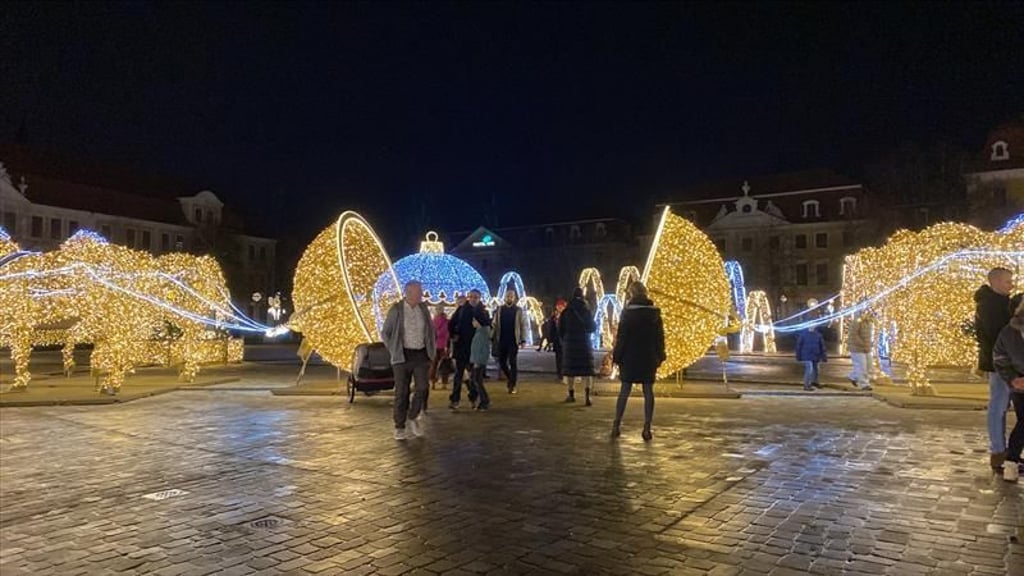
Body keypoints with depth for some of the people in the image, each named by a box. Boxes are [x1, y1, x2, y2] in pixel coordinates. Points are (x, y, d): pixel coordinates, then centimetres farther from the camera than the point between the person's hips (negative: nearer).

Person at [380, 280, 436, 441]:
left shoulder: (423, 309, 6)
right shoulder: (396, 310, -5)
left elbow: (430, 331, 19)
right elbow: (385, 333, 2)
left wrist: (431, 350, 11)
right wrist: (394, 351, -2)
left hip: (422, 355, 3)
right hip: (403, 356, -3)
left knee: (422, 387, -10)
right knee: (402, 392, 0)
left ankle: (413, 417, 13)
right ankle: (400, 428, 11)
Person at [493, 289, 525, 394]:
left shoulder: (518, 310, 1)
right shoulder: (499, 309, 6)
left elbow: (521, 325, -1)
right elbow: (495, 324, 4)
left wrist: (522, 339, -7)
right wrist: (493, 337, -3)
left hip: (513, 340, -2)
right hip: (502, 340, 3)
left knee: (513, 362, -2)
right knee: (501, 361, 6)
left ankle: (512, 385, 4)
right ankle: (509, 378, 30)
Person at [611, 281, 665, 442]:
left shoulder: (627, 312, -8)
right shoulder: (655, 313, 3)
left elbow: (621, 337, -9)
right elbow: (660, 337, 7)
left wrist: (617, 356, -3)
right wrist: (659, 357, 13)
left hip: (630, 358, -2)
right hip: (649, 359, 2)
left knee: (624, 391, 5)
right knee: (648, 392, 5)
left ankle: (616, 426, 6)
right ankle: (647, 428, 3)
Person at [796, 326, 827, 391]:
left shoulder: (818, 334, -2)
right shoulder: (803, 334, -10)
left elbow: (822, 346, 5)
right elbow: (799, 345, -4)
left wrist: (823, 356, 4)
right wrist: (798, 356, -3)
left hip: (815, 356, 5)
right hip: (807, 356, -4)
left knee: (815, 369, 17)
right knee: (809, 369, -14)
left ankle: (814, 382, 40)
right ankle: (806, 385, -6)